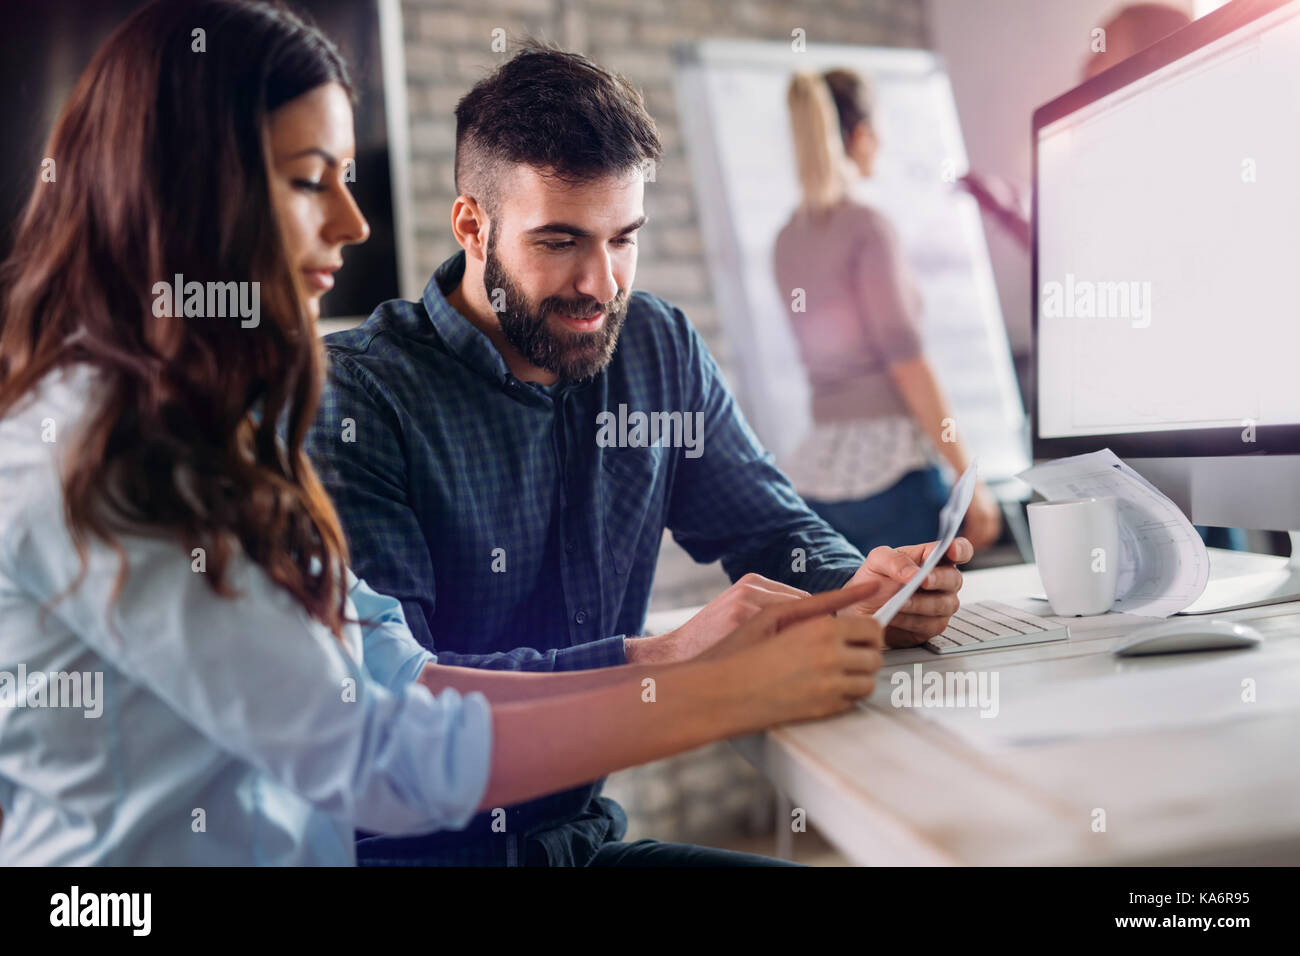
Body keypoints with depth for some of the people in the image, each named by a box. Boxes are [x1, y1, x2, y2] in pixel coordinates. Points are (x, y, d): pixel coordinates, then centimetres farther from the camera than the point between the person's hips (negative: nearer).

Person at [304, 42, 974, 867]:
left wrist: (861, 588, -14)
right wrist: (663, 657, -32)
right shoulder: (357, 396, -16)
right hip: (411, 846, -4)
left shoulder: (659, 348, 2)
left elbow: (774, 528, 9)